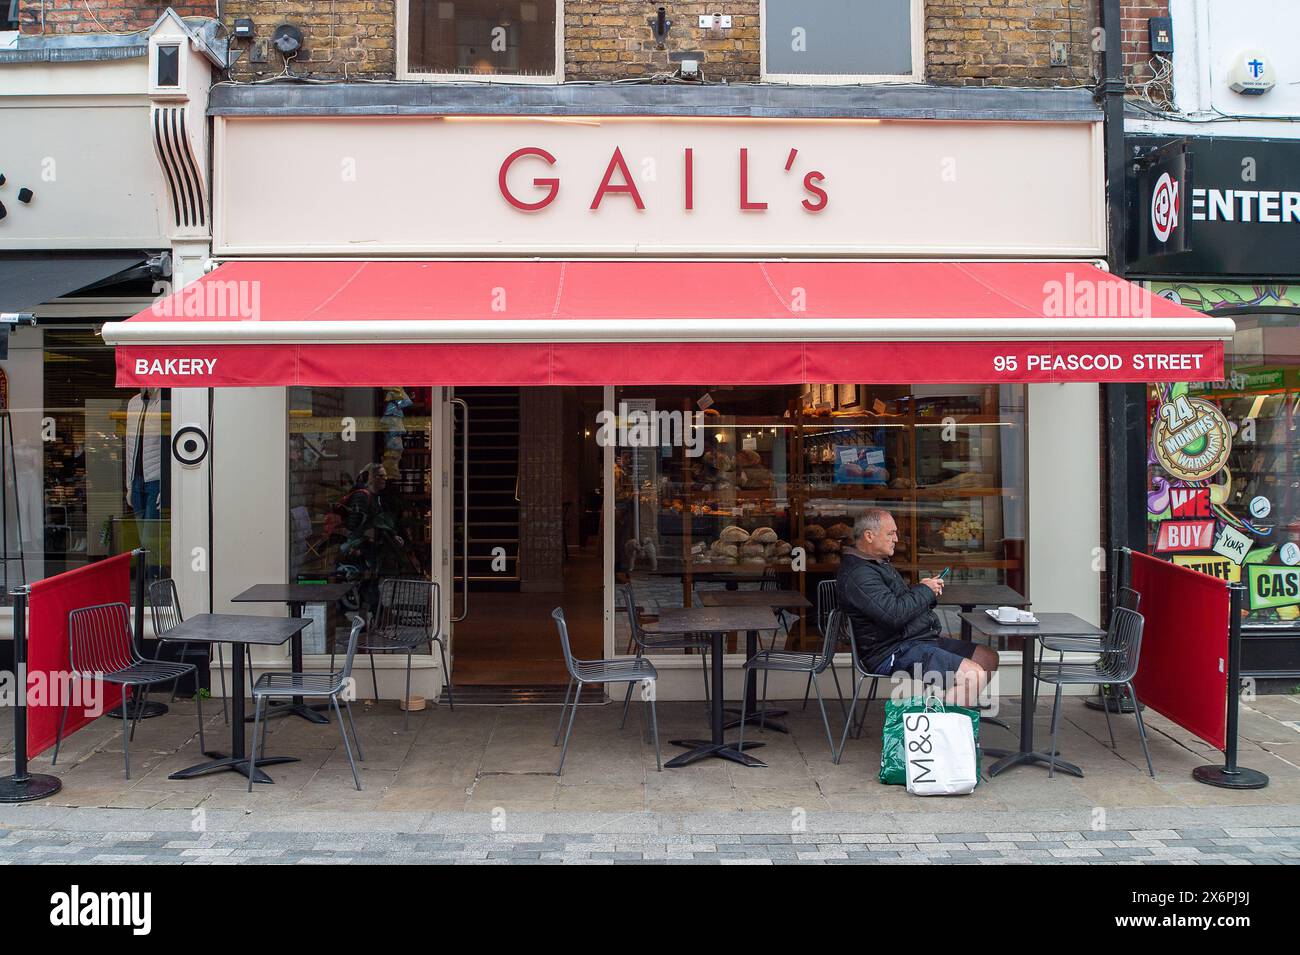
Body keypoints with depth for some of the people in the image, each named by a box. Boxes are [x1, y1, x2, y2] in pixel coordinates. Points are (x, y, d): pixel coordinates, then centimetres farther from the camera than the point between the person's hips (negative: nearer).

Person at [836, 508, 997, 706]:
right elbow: (894, 614, -28)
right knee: (973, 675, -24)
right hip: (894, 653, -11)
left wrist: (927, 590, 7)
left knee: (989, 659, 9)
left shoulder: (879, 563, 18)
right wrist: (925, 591, -11)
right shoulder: (857, 575, -19)